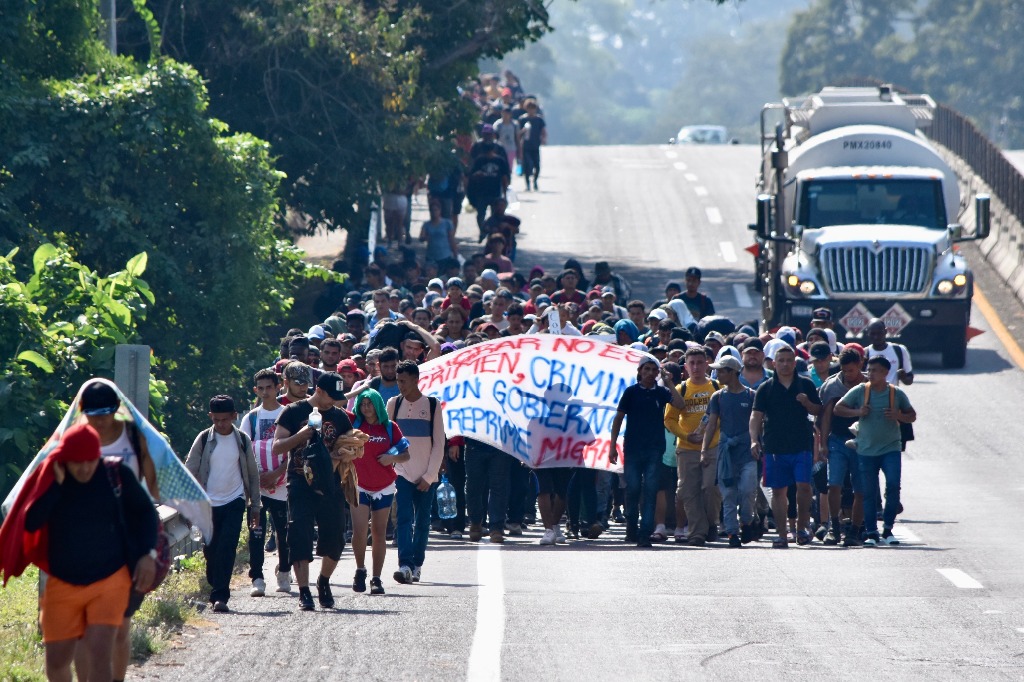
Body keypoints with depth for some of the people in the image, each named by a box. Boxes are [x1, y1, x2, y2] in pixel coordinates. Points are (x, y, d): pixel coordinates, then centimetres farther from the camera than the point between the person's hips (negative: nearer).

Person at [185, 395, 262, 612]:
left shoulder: (242, 440, 3)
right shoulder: (204, 440, 1)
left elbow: (253, 474, 12)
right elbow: (190, 471, 2)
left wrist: (255, 505, 11)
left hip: (234, 502, -1)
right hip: (209, 503, 1)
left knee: (227, 549, -13)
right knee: (211, 551, 5)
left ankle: (220, 596, -17)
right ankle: (217, 590, 23)